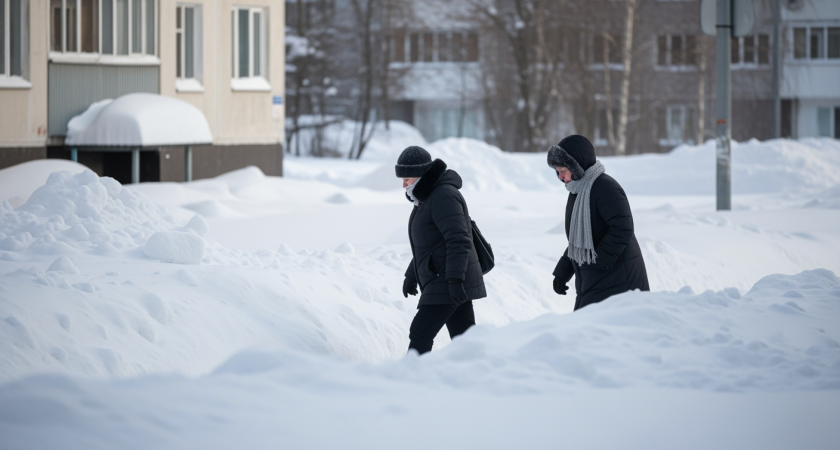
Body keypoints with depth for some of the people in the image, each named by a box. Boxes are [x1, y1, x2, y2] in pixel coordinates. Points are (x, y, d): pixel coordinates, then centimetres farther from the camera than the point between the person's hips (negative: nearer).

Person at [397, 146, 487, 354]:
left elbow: (458, 241, -23)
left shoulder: (443, 197, -15)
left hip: (447, 283, -11)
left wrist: (455, 280, -28)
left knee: (420, 333, -13)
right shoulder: (426, 198, 19)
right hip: (443, 282, 11)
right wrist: (411, 275, 31)